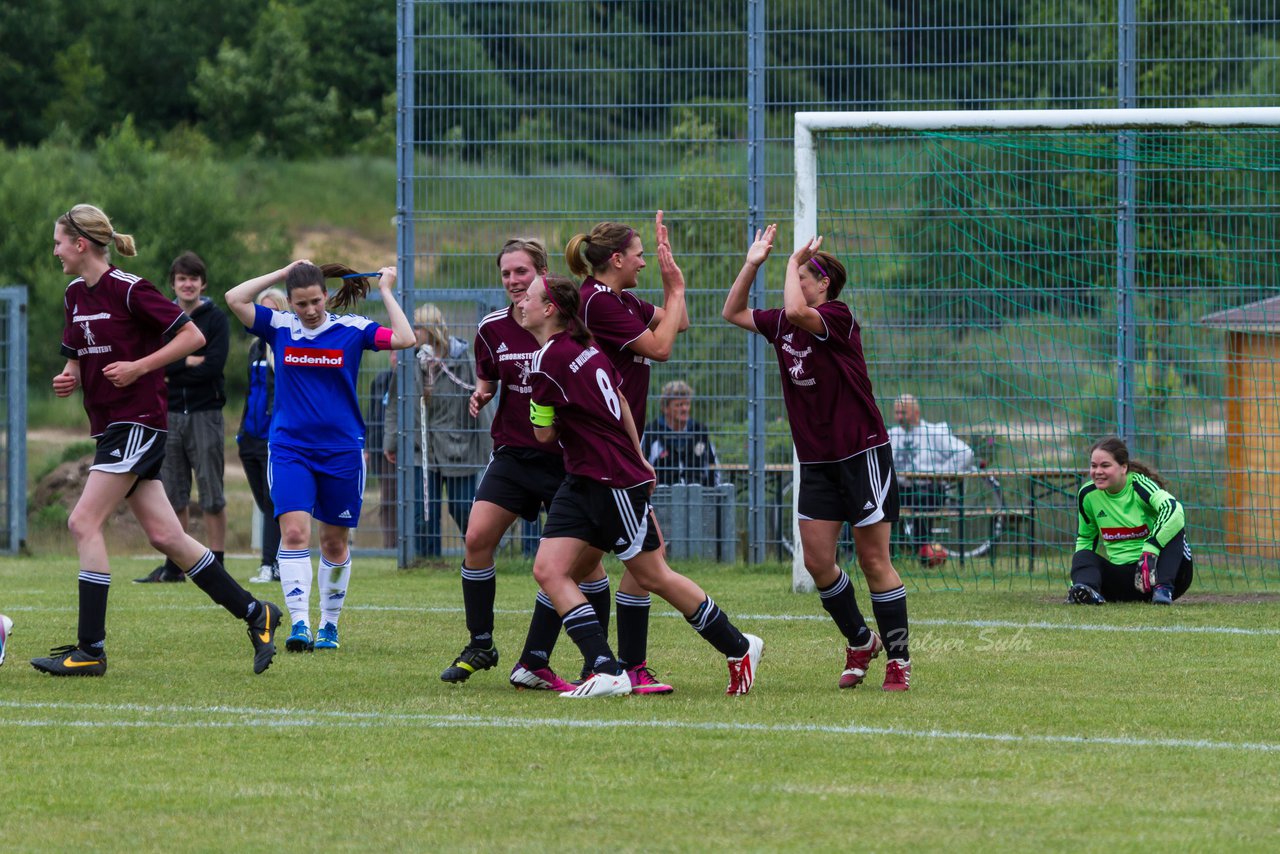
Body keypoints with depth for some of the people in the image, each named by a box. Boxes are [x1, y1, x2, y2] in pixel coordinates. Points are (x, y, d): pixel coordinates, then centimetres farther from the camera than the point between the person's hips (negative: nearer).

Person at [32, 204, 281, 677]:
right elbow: (78, 357, 24)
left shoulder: (129, 290, -12)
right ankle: (256, 615, 13)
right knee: (166, 536, 5)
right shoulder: (75, 295, 13)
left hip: (138, 422, -9)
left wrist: (139, 367, -19)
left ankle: (91, 650, -12)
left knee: (84, 523, -14)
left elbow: (193, 336, -12)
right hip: (110, 425, 9)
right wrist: (69, 379, 2)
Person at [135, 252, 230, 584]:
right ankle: (175, 566, 10)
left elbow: (213, 366, -13)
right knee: (173, 495, 6)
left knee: (212, 495, -2)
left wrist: (170, 372, -8)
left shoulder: (215, 320, 0)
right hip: (170, 415, 4)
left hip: (205, 415, -4)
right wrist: (187, 361, -14)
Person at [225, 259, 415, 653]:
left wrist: (386, 291, -7)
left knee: (335, 542, 10)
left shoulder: (351, 329, -2)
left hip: (342, 450, 0)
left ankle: (330, 624, 24)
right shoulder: (279, 327, 2)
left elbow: (404, 339, -12)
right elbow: (235, 299, -6)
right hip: (290, 448, 0)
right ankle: (299, 624, -20)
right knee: (294, 532, -16)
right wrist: (283, 273, -3)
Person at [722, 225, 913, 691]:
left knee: (873, 561, -3)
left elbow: (796, 311, -32)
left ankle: (899, 658, 6)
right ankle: (860, 642, 23)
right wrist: (753, 264, 8)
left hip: (862, 454, -7)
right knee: (817, 562, 3)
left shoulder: (837, 317, -14)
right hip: (816, 461, 7)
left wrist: (794, 261, -17)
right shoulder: (781, 325, 9)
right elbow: (733, 313, 18)